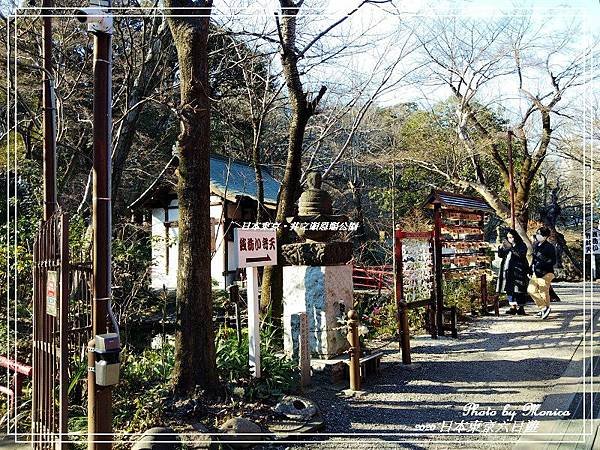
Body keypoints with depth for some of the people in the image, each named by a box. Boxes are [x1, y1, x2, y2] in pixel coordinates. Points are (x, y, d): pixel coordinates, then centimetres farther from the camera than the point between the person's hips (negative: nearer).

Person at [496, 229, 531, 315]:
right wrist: (501, 248, -4)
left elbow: (521, 255, -18)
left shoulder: (522, 245, -2)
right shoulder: (506, 245, 15)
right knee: (509, 289, 6)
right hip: (507, 270, 6)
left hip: (518, 270, -6)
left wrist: (512, 247, -22)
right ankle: (513, 307, 12)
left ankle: (520, 308, -3)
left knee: (519, 290, -8)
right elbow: (500, 255, 14)